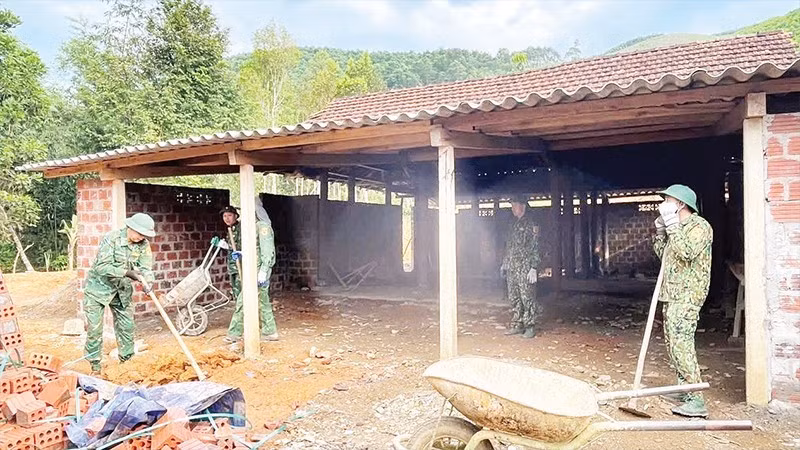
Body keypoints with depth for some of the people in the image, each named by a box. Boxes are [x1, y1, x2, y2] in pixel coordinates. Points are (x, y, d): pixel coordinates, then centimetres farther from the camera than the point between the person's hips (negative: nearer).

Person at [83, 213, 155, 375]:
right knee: (94, 328, -1)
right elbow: (102, 267, -28)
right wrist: (127, 273, -36)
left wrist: (148, 281, -33)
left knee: (126, 326, 6)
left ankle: (126, 359, 20)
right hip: (99, 287, -5)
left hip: (122, 289, 5)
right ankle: (95, 365, 13)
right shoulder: (112, 239, -23)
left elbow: (146, 267, -12)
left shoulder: (143, 244, -7)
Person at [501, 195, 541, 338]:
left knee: (527, 297, -4)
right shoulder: (515, 224, 17)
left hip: (524, 268, -8)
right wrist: (504, 263, 19)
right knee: (514, 298, 9)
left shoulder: (531, 224, -6)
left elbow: (535, 247, -11)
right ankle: (517, 325, 17)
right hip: (512, 268, 8)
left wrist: (533, 268, -17)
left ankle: (530, 326, 4)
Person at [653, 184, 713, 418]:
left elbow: (687, 253, -26)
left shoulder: (699, 226, -11)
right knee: (673, 343, 15)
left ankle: (696, 401, -11)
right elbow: (662, 254, 22)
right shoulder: (677, 228, 17)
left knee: (681, 344, -14)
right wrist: (661, 231, 10)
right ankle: (684, 389, 27)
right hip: (671, 294, 10)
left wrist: (672, 225, -22)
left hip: (687, 296, -10)